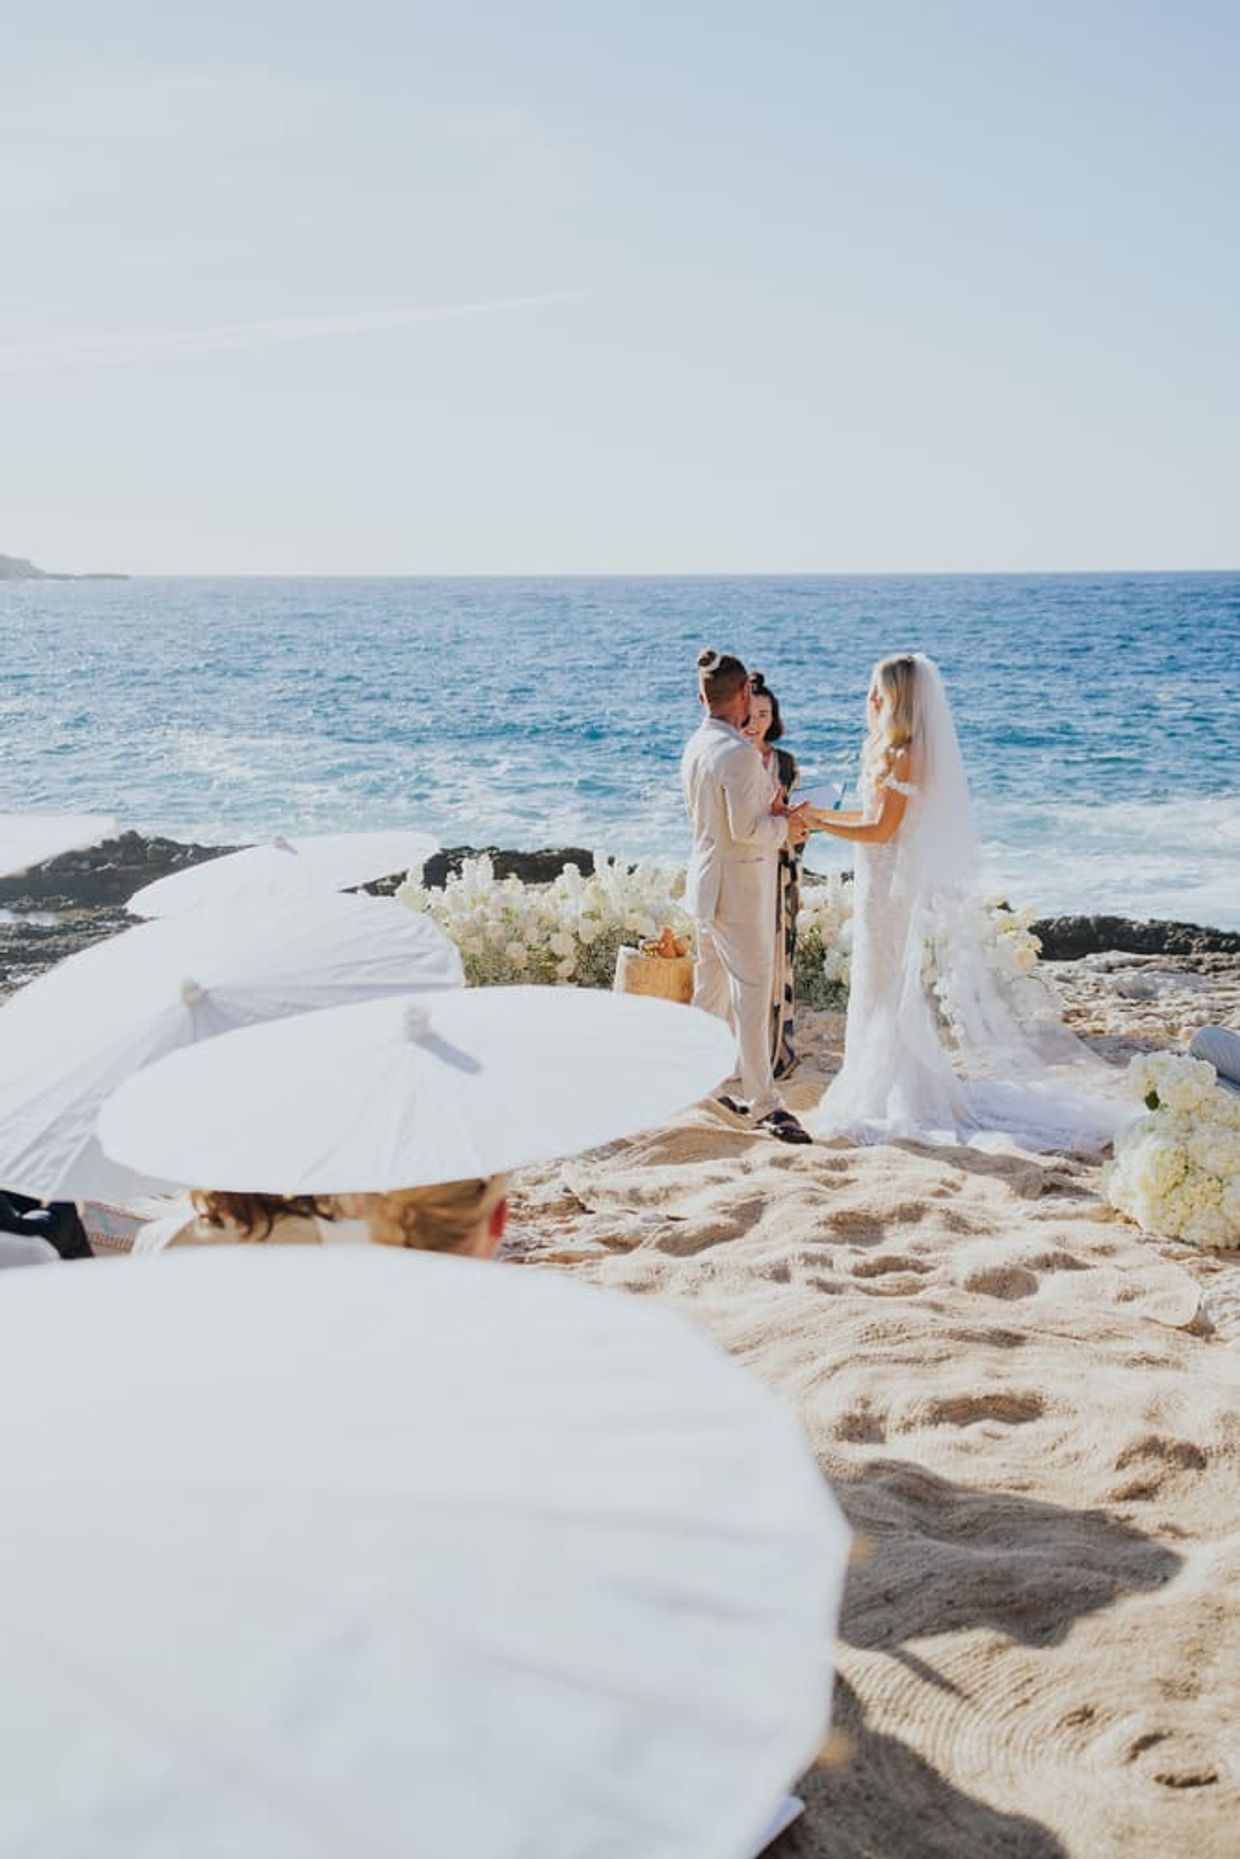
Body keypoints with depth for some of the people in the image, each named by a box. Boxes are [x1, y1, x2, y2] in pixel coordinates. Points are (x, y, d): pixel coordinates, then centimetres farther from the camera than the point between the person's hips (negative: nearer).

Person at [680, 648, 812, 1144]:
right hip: (738, 890, -9)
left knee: (710, 992, 18)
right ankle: (764, 1104, -1)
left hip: (707, 886, 9)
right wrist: (783, 828, -5)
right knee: (752, 995, -5)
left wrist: (770, 815, 7)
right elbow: (744, 830, -23)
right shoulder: (739, 753, -20)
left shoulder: (694, 746, 8)